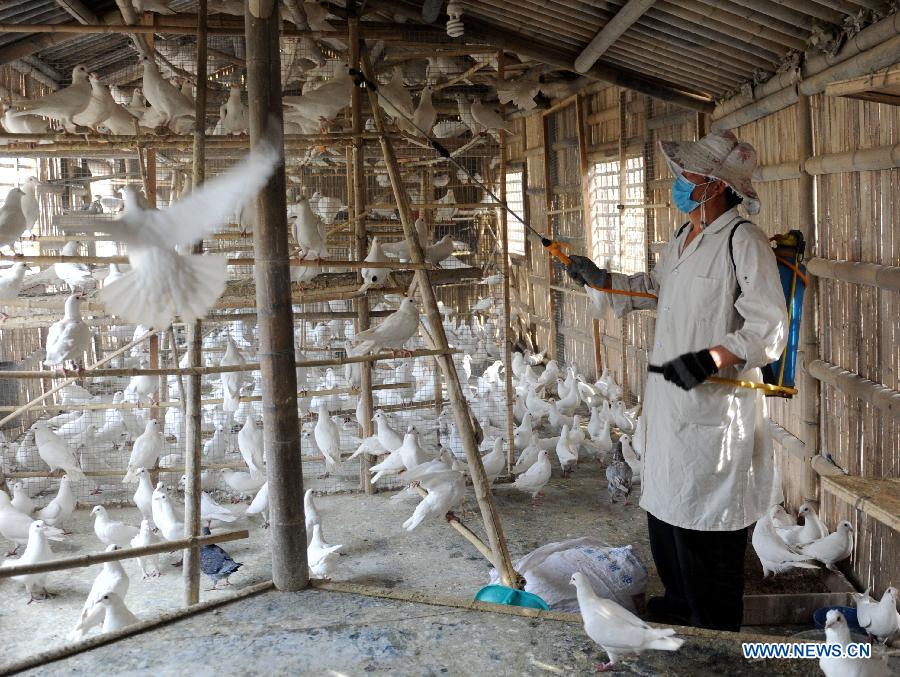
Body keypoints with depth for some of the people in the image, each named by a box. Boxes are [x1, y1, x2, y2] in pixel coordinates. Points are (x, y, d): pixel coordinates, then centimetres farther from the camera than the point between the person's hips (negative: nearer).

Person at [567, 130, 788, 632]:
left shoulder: (744, 242, -15)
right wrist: (600, 279, 25)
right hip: (670, 405, 9)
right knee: (665, 513, 21)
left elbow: (770, 331, -19)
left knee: (706, 534, 0)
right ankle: (680, 602, 42)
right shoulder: (681, 241, 13)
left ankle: (716, 637, 19)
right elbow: (654, 288, 33)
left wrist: (708, 359, -29)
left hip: (716, 413, -9)